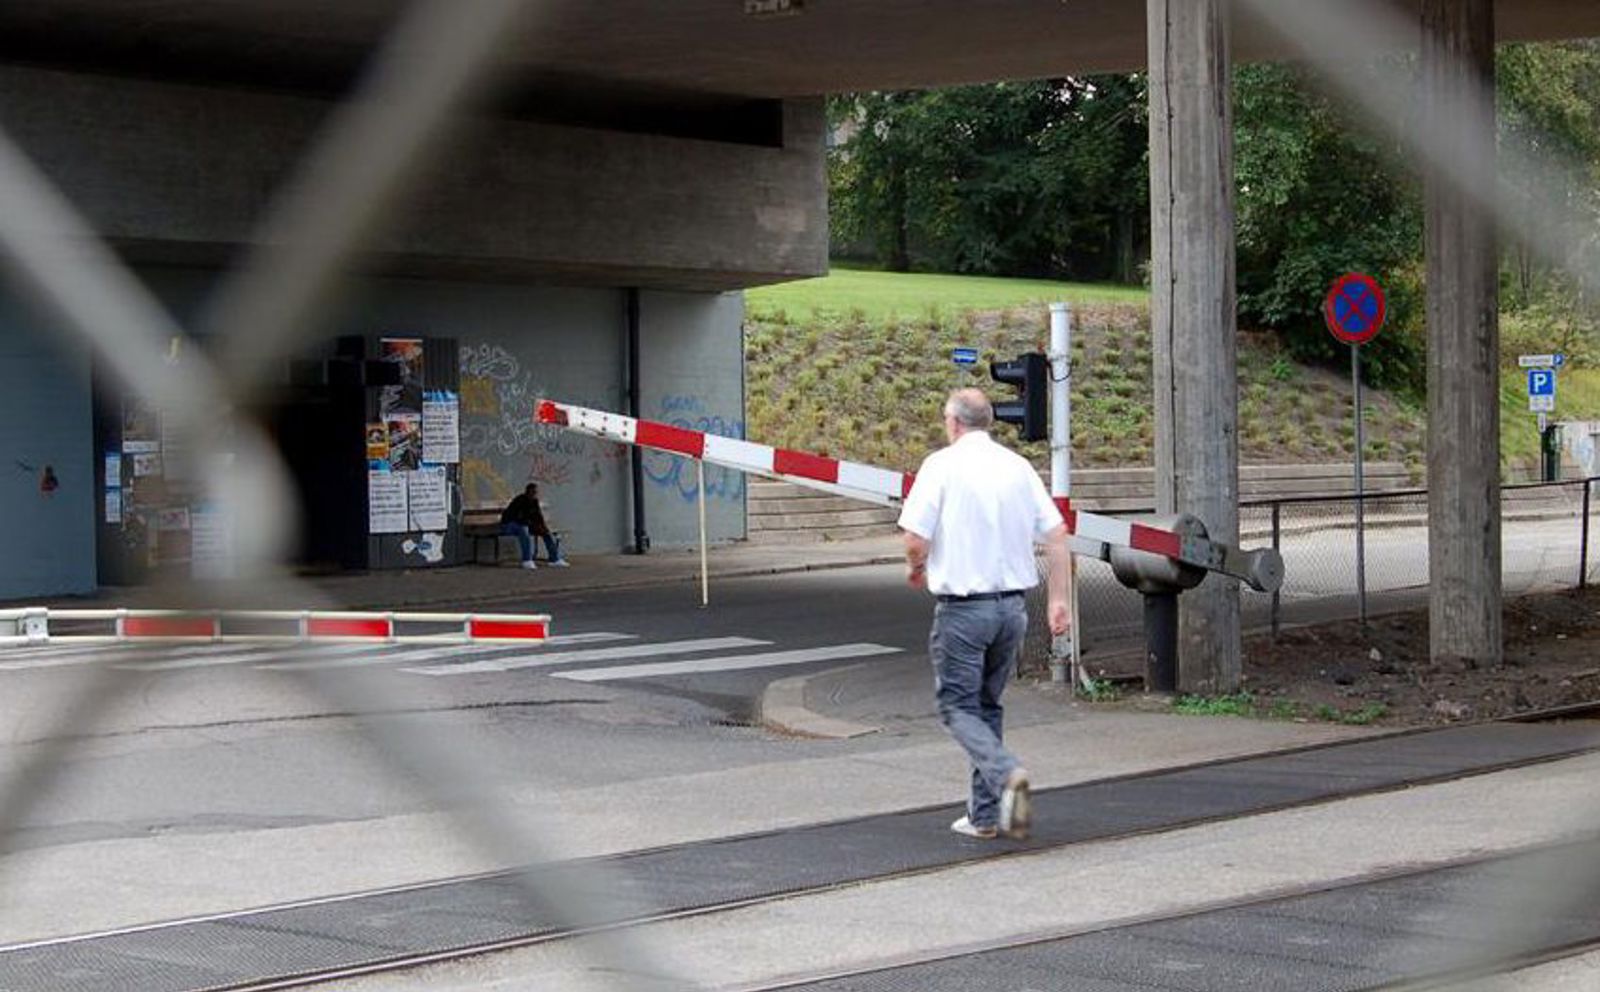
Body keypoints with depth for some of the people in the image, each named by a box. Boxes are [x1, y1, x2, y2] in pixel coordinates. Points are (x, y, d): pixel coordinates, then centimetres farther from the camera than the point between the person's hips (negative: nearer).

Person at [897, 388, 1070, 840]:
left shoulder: (941, 465, -8)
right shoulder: (1018, 466, 6)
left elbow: (915, 539, -11)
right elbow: (1057, 535, 4)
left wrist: (917, 569, 10)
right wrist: (1059, 599, 8)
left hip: (962, 607, -5)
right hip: (1012, 604, 5)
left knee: (959, 706, 3)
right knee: (988, 705, 16)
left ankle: (1006, 773, -24)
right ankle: (985, 814, 16)